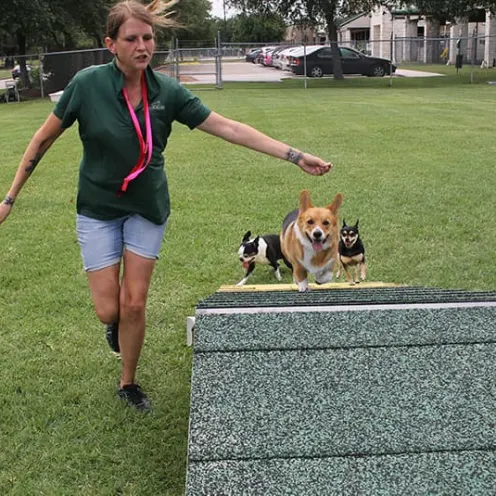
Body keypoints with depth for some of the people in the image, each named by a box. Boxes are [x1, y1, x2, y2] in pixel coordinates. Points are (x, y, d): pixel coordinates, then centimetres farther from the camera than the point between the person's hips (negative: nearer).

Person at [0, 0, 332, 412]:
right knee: (108, 310, -2)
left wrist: (296, 156, -15)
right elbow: (45, 138, -7)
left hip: (148, 208, 1)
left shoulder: (167, 91, -12)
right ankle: (115, 324, 37)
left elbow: (228, 127, -11)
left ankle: (129, 383, 27)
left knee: (134, 304, 3)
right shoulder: (88, 84, -17)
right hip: (99, 209, -1)